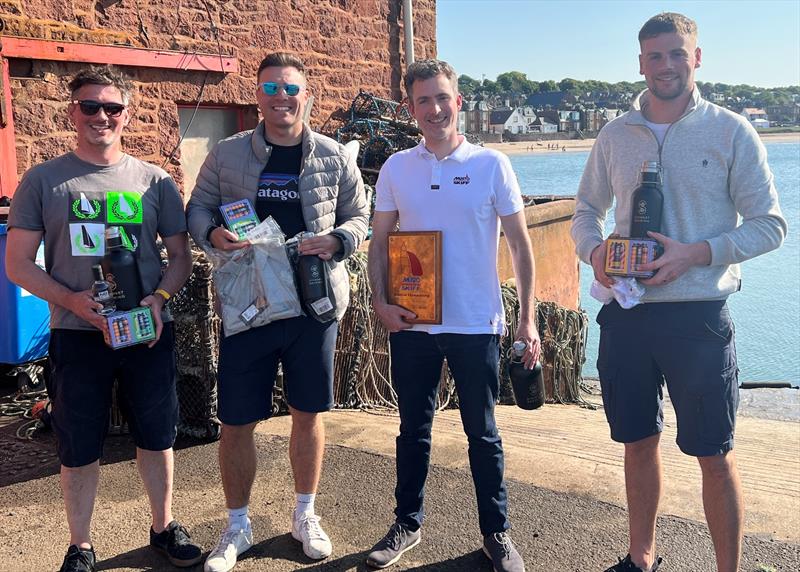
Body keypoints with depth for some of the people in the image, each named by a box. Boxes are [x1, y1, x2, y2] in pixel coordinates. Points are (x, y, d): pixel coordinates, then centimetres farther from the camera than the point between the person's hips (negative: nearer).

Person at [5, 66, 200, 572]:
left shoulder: (155, 181, 5)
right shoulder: (44, 181, 2)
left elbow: (181, 256, 9)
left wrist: (160, 297, -12)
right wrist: (71, 300, -16)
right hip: (76, 335, -1)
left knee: (158, 436, 12)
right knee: (80, 448, 8)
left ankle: (164, 526, 32)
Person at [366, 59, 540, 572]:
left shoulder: (491, 164, -3)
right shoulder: (396, 168, 3)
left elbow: (520, 243, -1)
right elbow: (380, 242, 8)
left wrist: (528, 317, -5)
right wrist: (380, 303, -5)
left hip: (477, 324, -2)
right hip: (411, 323, 2)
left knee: (482, 432, 10)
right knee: (413, 429, 13)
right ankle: (407, 523, 29)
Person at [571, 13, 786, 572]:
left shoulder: (732, 132, -3)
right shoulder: (615, 136, 7)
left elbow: (769, 224, -4)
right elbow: (586, 211, 16)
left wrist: (695, 253, -18)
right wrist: (594, 249, -6)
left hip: (698, 315, -3)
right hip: (626, 314, 4)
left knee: (715, 454, 3)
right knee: (639, 443, 16)